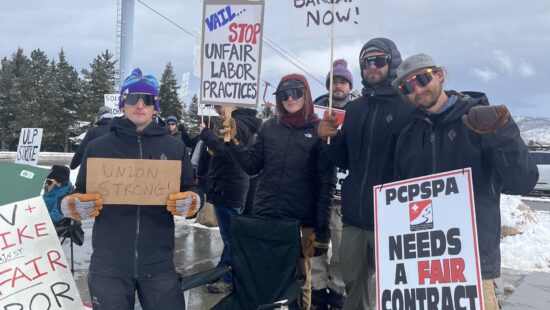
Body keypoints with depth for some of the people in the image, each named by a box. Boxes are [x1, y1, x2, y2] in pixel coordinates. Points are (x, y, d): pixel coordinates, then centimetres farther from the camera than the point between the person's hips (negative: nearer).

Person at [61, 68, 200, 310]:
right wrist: (76, 206, -12)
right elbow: (79, 197, 10)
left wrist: (189, 203, -13)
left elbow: (189, 192, 10)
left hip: (158, 264, 0)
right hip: (109, 264, 0)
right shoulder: (98, 147, 6)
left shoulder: (174, 147, 7)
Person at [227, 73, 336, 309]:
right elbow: (252, 166, 8)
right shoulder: (269, 127, 7)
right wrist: (234, 143, -7)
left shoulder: (319, 130, -3)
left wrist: (322, 225, -9)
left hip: (302, 221, -3)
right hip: (265, 217, 3)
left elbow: (326, 181, -5)